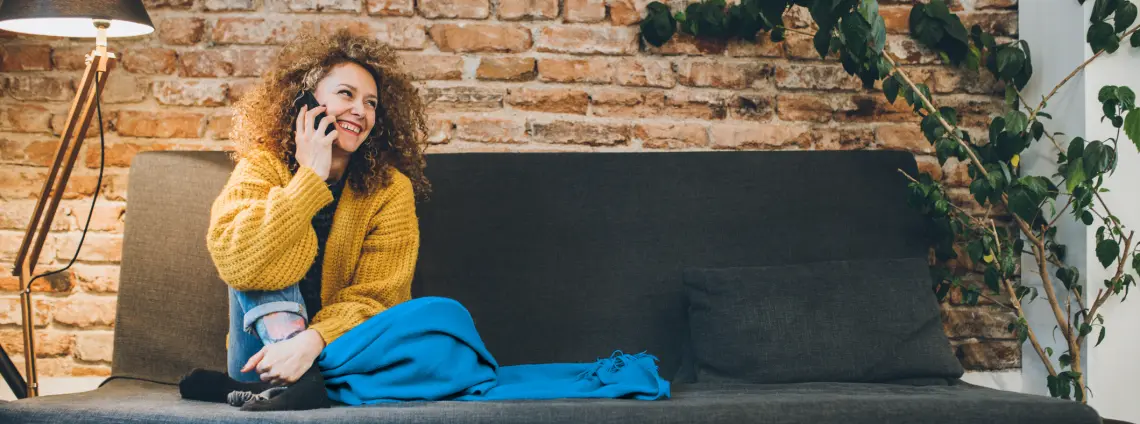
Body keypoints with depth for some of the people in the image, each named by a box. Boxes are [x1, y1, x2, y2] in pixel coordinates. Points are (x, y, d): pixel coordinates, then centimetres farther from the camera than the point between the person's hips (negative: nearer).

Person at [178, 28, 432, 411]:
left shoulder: (390, 189, -5)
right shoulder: (261, 167, -5)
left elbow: (373, 297, -13)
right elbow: (236, 263, -24)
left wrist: (311, 343, -32)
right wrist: (310, 178, -22)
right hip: (266, 347, 0)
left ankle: (260, 386, -32)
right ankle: (290, 378, -37)